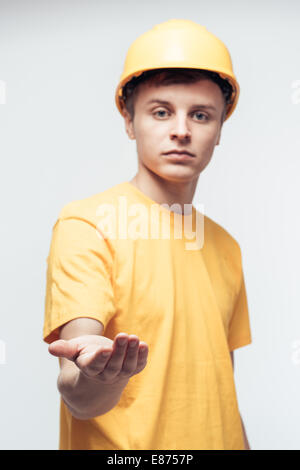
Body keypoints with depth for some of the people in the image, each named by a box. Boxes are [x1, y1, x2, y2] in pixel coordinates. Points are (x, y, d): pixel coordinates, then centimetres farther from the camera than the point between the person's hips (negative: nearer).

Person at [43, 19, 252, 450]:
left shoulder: (226, 248, 5)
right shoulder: (86, 223, -14)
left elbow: (220, 384, 11)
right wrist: (98, 378, -41)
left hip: (216, 440, 5)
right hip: (119, 443, -5)